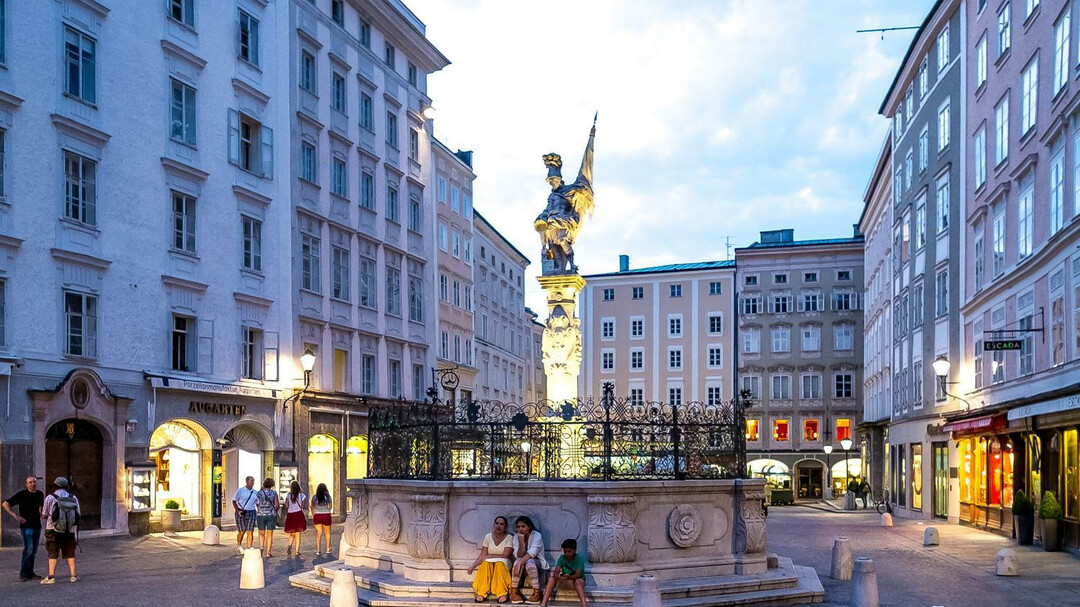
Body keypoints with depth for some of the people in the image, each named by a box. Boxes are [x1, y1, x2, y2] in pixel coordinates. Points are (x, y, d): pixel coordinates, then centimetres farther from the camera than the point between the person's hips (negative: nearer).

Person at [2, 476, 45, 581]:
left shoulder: (40, 494, 10)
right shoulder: (22, 494, -7)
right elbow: (5, 504, -11)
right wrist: (15, 515, -23)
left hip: (37, 525, 6)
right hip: (26, 525, -6)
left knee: (34, 551, 6)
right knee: (28, 548, -16)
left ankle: (30, 572, 12)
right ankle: (23, 573, -13)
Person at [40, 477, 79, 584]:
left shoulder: (50, 498, -5)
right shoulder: (73, 498, 1)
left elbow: (44, 516, -3)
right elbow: (78, 515, 3)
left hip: (54, 531, -2)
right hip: (70, 531, 2)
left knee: (53, 554, 4)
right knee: (70, 553, 12)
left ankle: (51, 576, -1)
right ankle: (73, 575, 11)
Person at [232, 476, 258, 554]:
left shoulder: (255, 493, 9)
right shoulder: (240, 491, -1)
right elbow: (234, 501, 1)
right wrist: (238, 510, -11)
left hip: (251, 513, 3)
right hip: (241, 513, -3)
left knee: (250, 531, -7)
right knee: (242, 531, 0)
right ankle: (239, 545, 28)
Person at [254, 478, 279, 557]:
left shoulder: (259, 493, -1)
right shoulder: (274, 493, -1)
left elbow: (257, 504, 1)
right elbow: (277, 505, -2)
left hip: (261, 515, 0)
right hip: (271, 515, 0)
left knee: (261, 533, 14)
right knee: (269, 534, 6)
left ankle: (261, 546, -11)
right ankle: (268, 553, 4)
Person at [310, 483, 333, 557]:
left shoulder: (314, 497, -1)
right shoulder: (327, 497, -5)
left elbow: (312, 508, 2)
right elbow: (330, 507, 2)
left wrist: (313, 517, 12)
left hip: (317, 516, 1)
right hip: (326, 515, -1)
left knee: (318, 533, 5)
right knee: (327, 533, 13)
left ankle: (318, 550, -1)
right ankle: (328, 550, 16)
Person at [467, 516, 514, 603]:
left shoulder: (509, 538, -2)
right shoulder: (488, 537, 5)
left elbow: (505, 556, -12)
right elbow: (482, 556, -1)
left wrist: (489, 556, -11)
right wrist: (473, 565, -17)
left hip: (503, 564, -2)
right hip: (488, 565, 2)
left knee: (499, 564, -37)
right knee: (485, 563, -33)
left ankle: (502, 593, -37)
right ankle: (482, 594, -36)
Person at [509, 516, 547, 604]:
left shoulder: (536, 535, -17)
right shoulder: (516, 537, -6)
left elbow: (531, 553, -31)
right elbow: (519, 556, -17)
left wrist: (519, 564, -43)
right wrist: (521, 541, -28)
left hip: (538, 563, -3)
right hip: (522, 566, 3)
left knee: (529, 562, -36)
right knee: (518, 561, -32)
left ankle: (536, 593, -31)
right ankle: (514, 592, -25)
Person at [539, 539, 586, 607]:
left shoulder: (580, 558, -19)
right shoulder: (562, 558, -10)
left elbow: (578, 575, -29)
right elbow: (556, 572, -22)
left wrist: (570, 577, -51)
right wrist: (558, 577, -46)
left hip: (578, 579, -3)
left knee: (577, 581, -39)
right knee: (551, 578, -24)